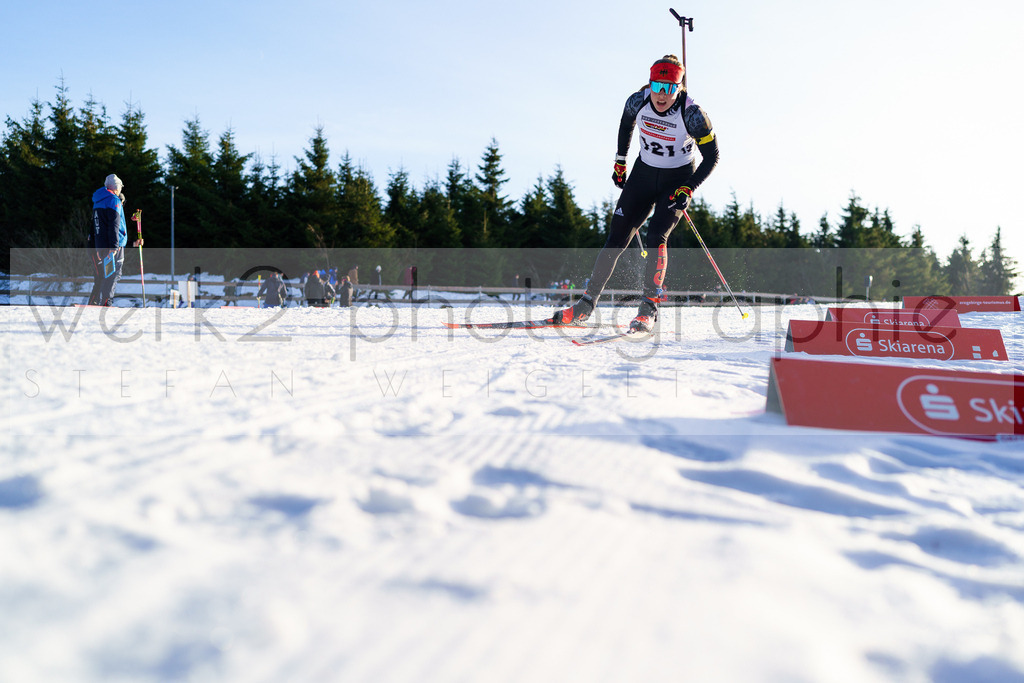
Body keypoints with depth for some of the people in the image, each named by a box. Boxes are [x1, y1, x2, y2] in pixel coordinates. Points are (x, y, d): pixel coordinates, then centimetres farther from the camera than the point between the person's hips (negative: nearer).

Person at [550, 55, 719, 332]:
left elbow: (711, 156, -14)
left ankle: (649, 308, -15)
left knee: (656, 236, -23)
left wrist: (688, 189, -23)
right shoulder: (638, 101, -14)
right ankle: (586, 303, 3)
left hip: (679, 178, -3)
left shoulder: (692, 113, -23)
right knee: (617, 238, -4)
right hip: (644, 172, 3)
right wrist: (620, 162, 13)